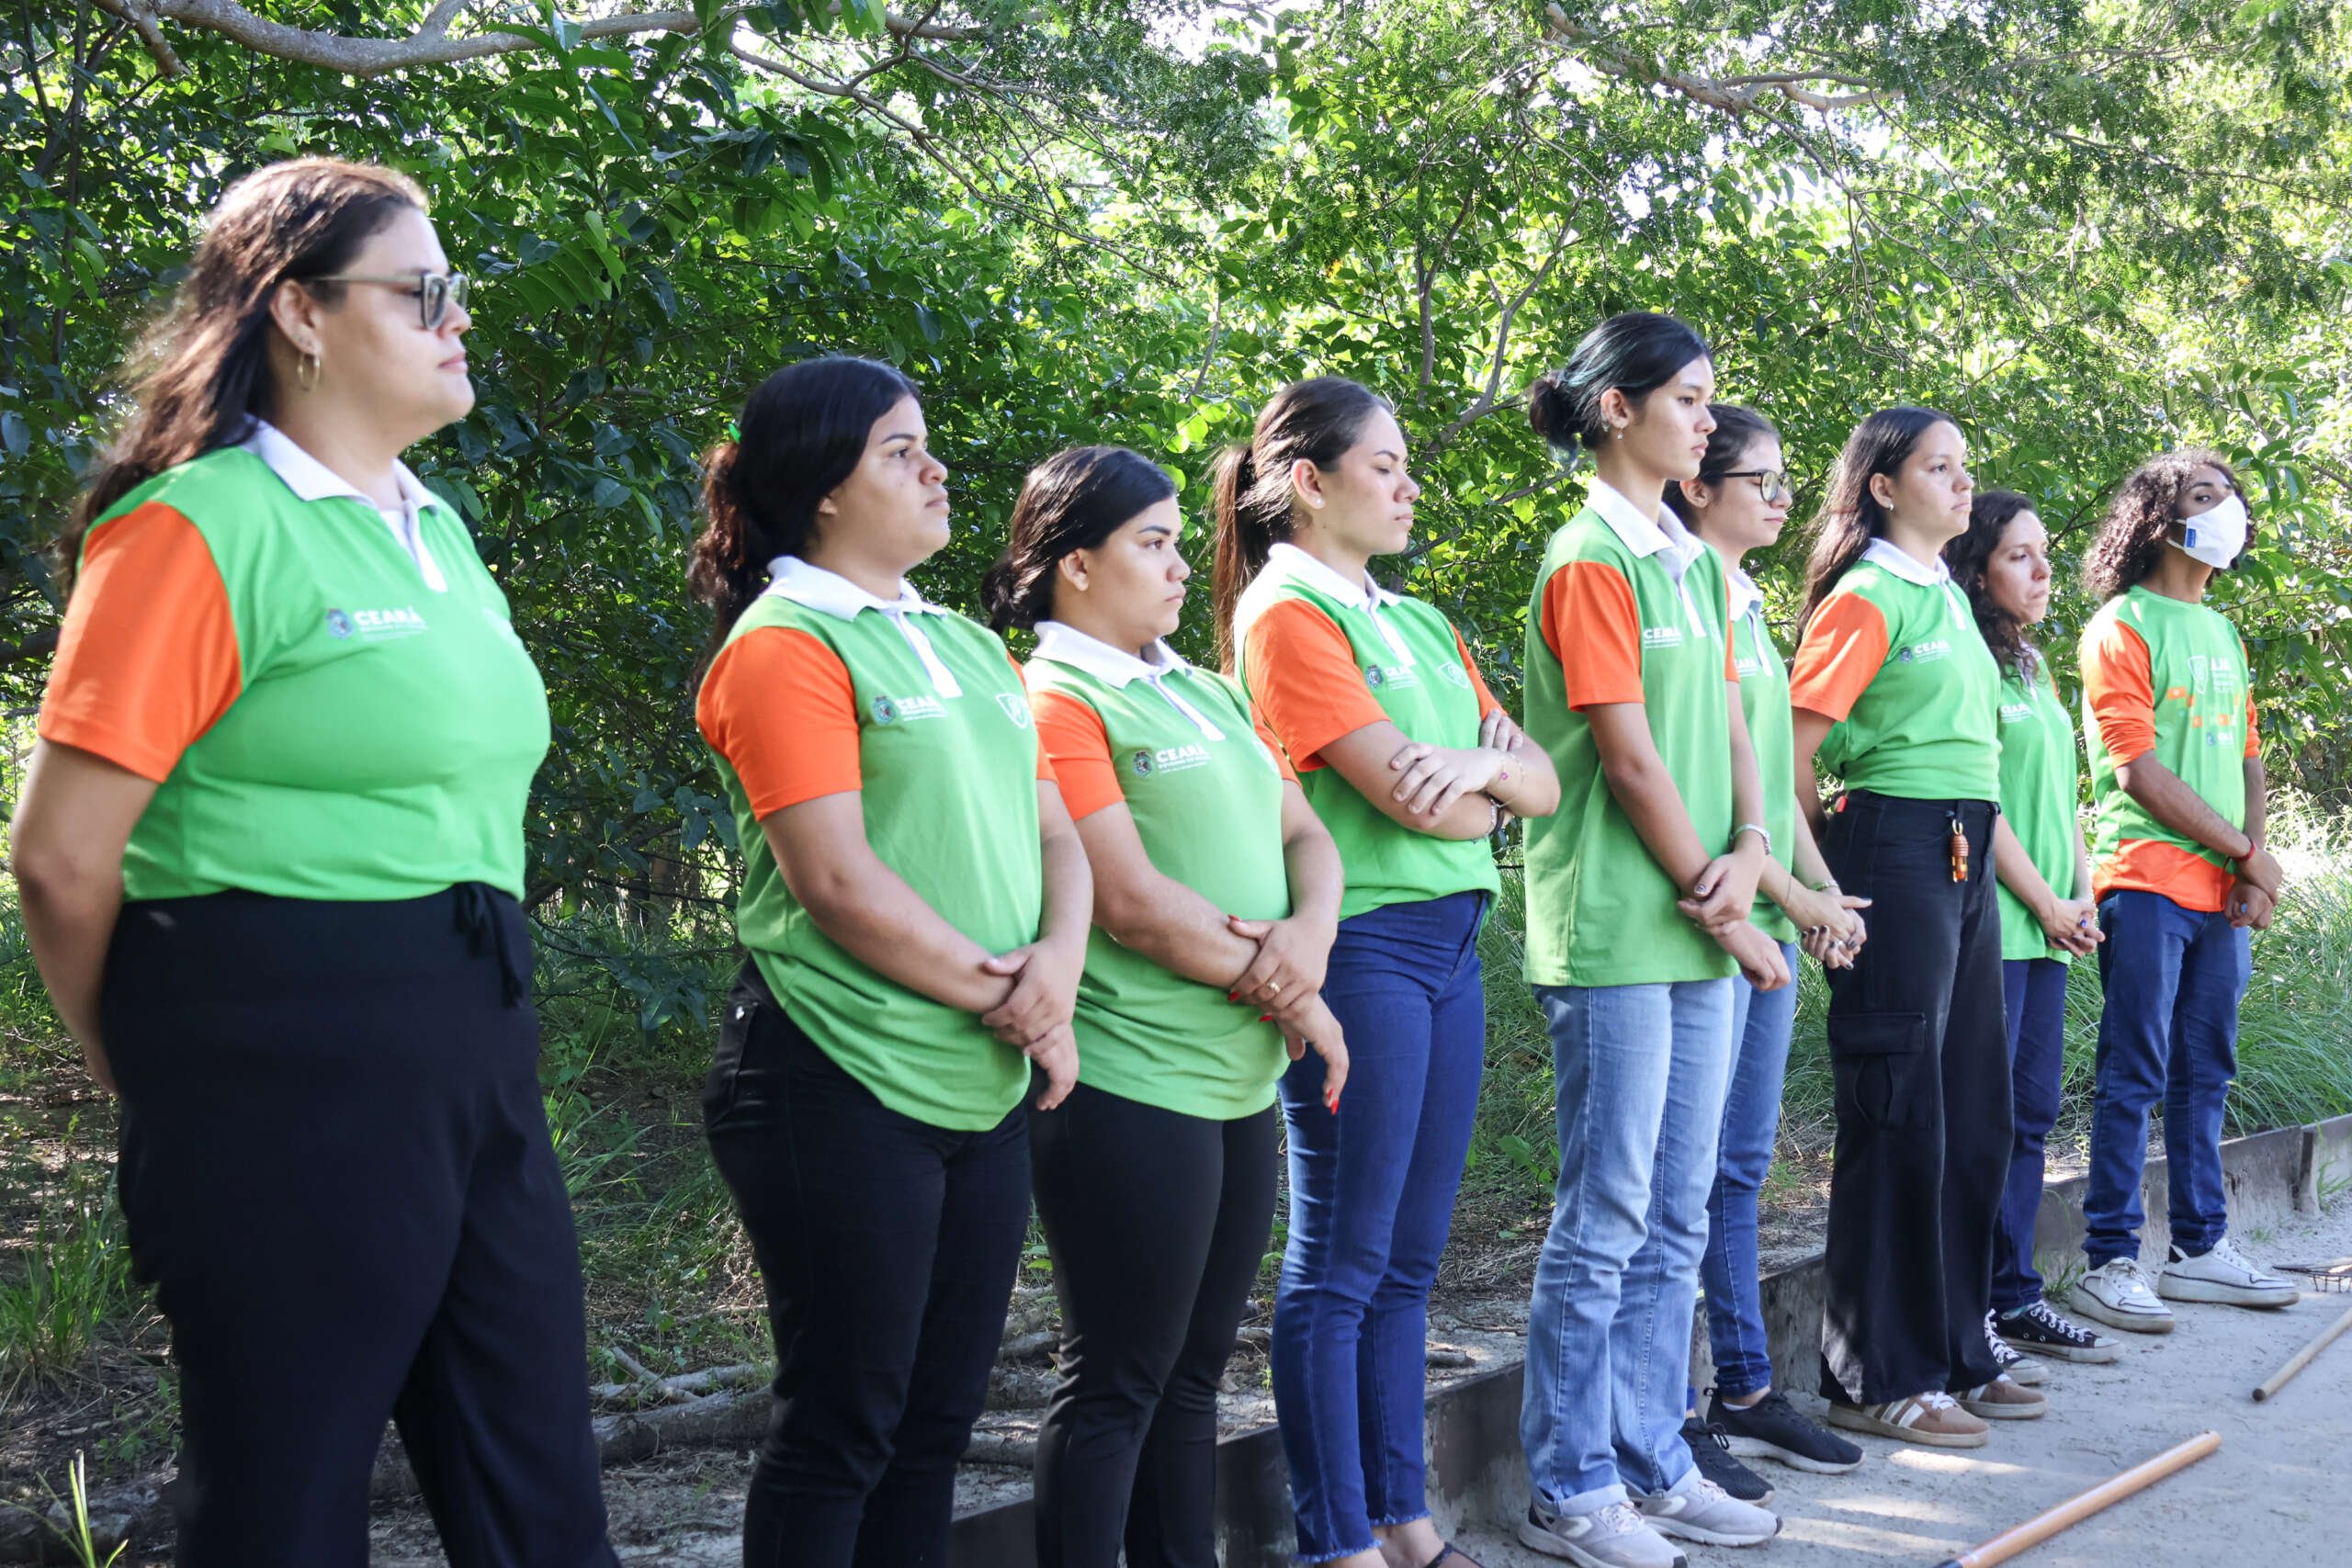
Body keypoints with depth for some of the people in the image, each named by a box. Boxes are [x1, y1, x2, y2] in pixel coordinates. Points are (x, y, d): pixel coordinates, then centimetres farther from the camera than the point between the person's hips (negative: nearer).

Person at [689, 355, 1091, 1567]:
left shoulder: (969, 648, 15)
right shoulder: (787, 644, -10)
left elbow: (1054, 832, 13)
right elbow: (835, 879, -18)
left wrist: (1056, 962, -7)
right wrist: (996, 993, -12)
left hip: (984, 1090, 8)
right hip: (847, 1089, -8)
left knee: (938, 1418, 13)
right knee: (842, 1424, 0)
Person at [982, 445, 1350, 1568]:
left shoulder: (1210, 695, 17)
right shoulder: (1055, 700, -11)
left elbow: (1306, 836, 14)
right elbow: (1132, 900, -18)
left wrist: (1309, 932, -9)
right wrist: (1288, 1003, -10)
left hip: (1242, 1083, 8)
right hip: (1130, 1086, -8)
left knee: (1193, 1371, 14)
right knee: (1116, 1386, -1)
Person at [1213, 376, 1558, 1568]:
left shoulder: (1419, 625, 18)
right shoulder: (1286, 616, -8)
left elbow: (1541, 785, 11)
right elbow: (1414, 800, -16)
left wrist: (1485, 765, -10)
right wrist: (1495, 773, 3)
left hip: (1449, 944, 8)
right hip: (1359, 946, -8)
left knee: (1408, 1261, 12)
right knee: (1340, 1263, -2)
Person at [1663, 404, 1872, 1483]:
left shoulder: (1749, 606, 18)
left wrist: (1822, 888, 8)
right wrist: (1794, 896, -13)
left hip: (1770, 916, 9)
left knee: (1740, 1164, 14)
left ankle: (1745, 1394, 23)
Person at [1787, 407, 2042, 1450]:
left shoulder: (1948, 597, 18)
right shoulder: (1866, 597, -8)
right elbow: (1790, 754, -14)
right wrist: (1824, 885, -9)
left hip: (1966, 856, 9)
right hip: (1895, 848, -9)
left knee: (1973, 1111, 12)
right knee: (1899, 1115, -5)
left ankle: (1955, 1354, 22)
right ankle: (1875, 1378, 2)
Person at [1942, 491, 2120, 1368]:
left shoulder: (2033, 669, 19)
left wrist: (2082, 895, 9)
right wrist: (2047, 903, -9)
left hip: (2047, 927, 9)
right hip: (1988, 924, -9)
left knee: (2030, 1114, 11)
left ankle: (2013, 1299, 18)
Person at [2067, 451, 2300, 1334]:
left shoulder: (2222, 634, 19)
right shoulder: (2122, 627, -5)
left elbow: (2247, 759, 19)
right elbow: (2140, 772, -12)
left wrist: (2255, 867, 2)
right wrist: (2247, 852, -7)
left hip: (2223, 890, 7)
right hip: (2148, 881, -7)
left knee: (2205, 1073, 11)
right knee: (2135, 1077, -6)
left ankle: (2200, 1250, 20)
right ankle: (2110, 1263, -3)